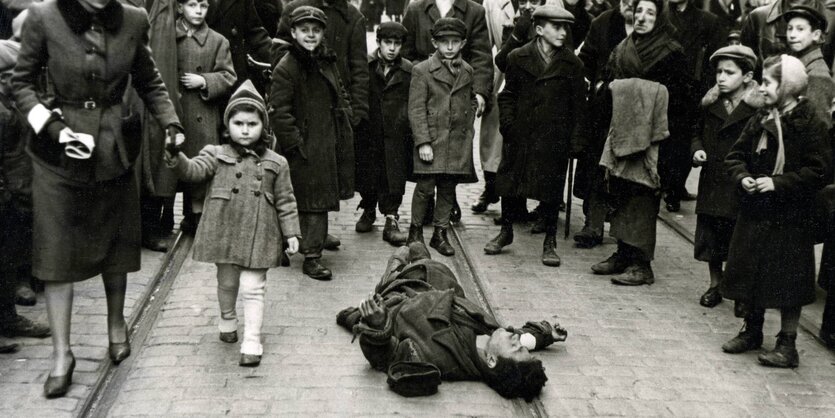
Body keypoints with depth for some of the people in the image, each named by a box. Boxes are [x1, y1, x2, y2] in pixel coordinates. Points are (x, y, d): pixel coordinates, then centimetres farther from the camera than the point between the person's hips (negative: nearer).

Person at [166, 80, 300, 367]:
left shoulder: (275, 163, 1)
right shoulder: (216, 155, 0)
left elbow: (285, 201, 4)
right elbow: (194, 170, -16)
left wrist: (291, 232, 1)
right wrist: (177, 158, -35)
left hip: (259, 236, -1)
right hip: (224, 233, 1)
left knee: (253, 288, -2)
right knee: (226, 282, 18)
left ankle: (252, 342, 4)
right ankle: (227, 320, 44)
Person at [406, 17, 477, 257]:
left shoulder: (467, 71, 12)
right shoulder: (422, 71, -3)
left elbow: (471, 102, 24)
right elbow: (416, 109, -7)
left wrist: (468, 127, 9)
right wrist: (423, 142, -13)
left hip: (458, 142, 4)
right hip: (431, 139, -4)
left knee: (448, 189, 8)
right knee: (425, 187, -7)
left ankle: (440, 234, 18)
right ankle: (415, 231, 11)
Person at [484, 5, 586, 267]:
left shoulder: (572, 64, 0)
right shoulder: (518, 59, 1)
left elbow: (578, 105, 4)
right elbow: (508, 95, 8)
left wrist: (574, 138, -1)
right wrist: (508, 125, -2)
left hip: (554, 139, -1)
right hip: (520, 136, 1)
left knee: (551, 189, 4)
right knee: (509, 182, 8)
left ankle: (550, 242, 17)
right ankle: (506, 232, 28)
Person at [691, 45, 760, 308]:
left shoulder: (759, 108, -9)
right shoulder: (710, 104, 7)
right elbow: (699, 133, 20)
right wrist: (697, 150, 1)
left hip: (742, 187, -5)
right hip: (712, 183, 5)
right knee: (711, 236, 11)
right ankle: (715, 286, 27)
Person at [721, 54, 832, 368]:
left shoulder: (810, 126, -11)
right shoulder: (760, 121, 6)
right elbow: (736, 156, 11)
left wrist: (778, 183, -21)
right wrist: (743, 177, -9)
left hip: (790, 218, -6)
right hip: (754, 212, 6)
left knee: (787, 281, 1)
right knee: (751, 274, 14)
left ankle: (787, 345, 12)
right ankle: (752, 331, 31)